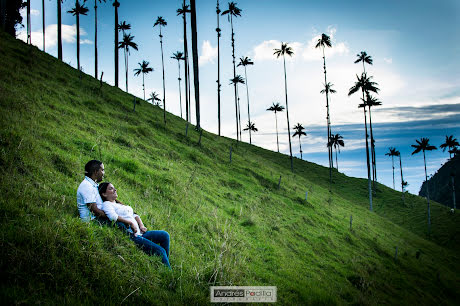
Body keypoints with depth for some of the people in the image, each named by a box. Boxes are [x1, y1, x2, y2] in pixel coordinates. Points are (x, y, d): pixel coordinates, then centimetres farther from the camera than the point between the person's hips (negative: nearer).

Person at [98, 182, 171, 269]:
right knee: (160, 251, -18)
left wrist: (141, 225, 8)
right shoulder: (106, 204, 0)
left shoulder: (119, 204, 27)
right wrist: (130, 223, -19)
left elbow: (134, 215, 27)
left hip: (139, 233, 9)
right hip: (129, 236, -9)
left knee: (164, 235, -7)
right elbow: (113, 216, -21)